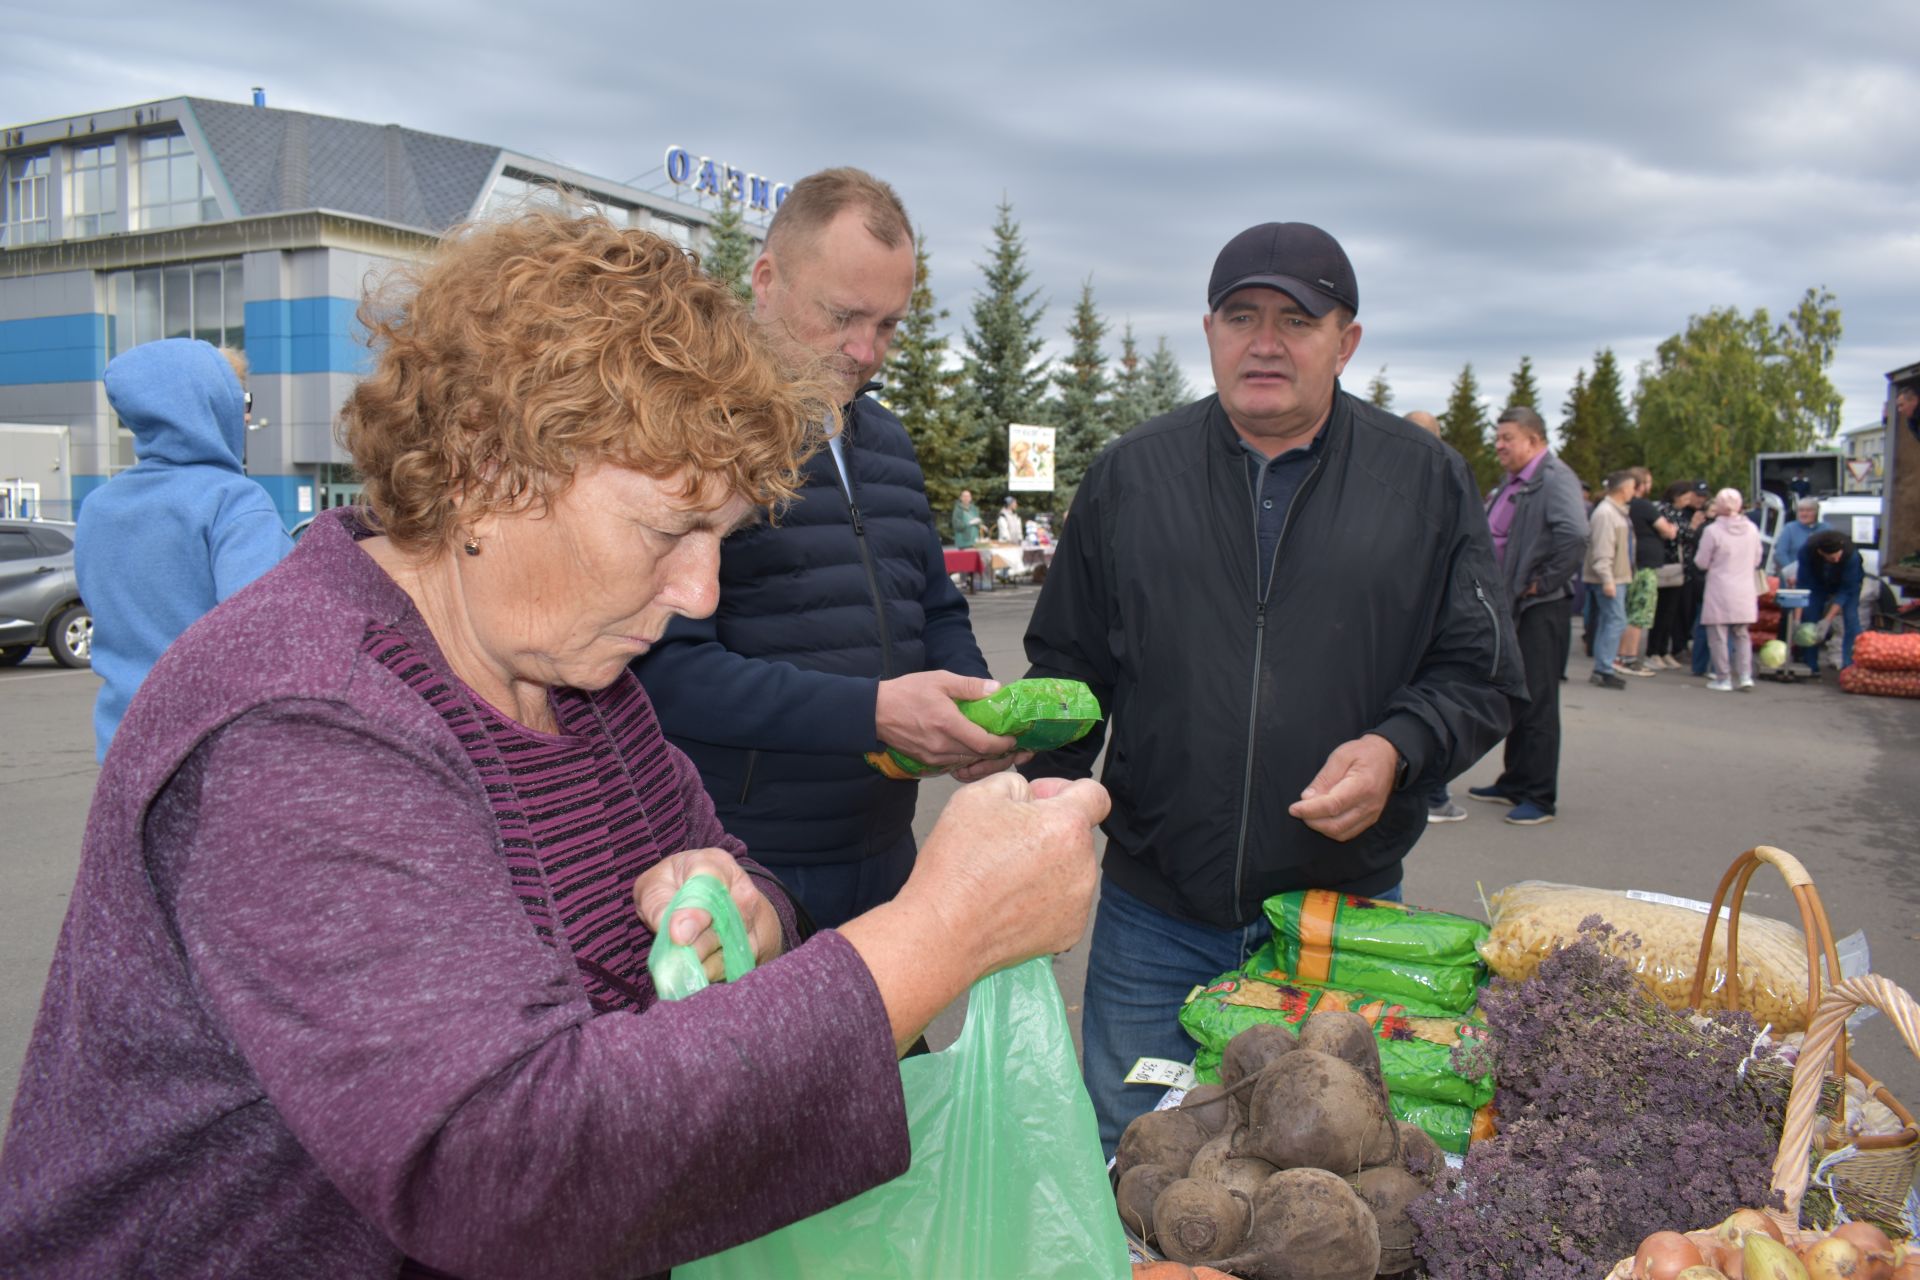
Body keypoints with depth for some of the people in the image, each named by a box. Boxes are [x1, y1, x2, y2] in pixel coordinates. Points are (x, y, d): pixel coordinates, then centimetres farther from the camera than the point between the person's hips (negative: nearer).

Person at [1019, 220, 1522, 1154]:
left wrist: (1396, 748, -15)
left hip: (1348, 914, 0)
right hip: (1153, 918, 1)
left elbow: (1479, 675, 5)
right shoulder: (1129, 475, 5)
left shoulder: (1428, 482, 2)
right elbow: (1065, 670, 10)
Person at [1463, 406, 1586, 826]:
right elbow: (1493, 537, 26)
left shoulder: (1555, 478, -15)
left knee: (1537, 703, -3)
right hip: (1510, 605, 9)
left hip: (1541, 608, -9)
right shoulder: (1511, 484, 14)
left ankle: (1541, 798, 6)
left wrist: (1543, 583, -21)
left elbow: (1574, 535, -30)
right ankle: (1514, 783, 28)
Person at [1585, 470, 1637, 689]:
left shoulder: (1618, 511, 16)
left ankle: (1601, 670, 17)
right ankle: (1604, 670, -9)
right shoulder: (1605, 513, -17)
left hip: (1617, 577, 10)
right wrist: (1607, 579, -26)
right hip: (1609, 579, -10)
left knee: (1608, 622, 12)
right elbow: (1601, 550, -22)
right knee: (1616, 621, -11)